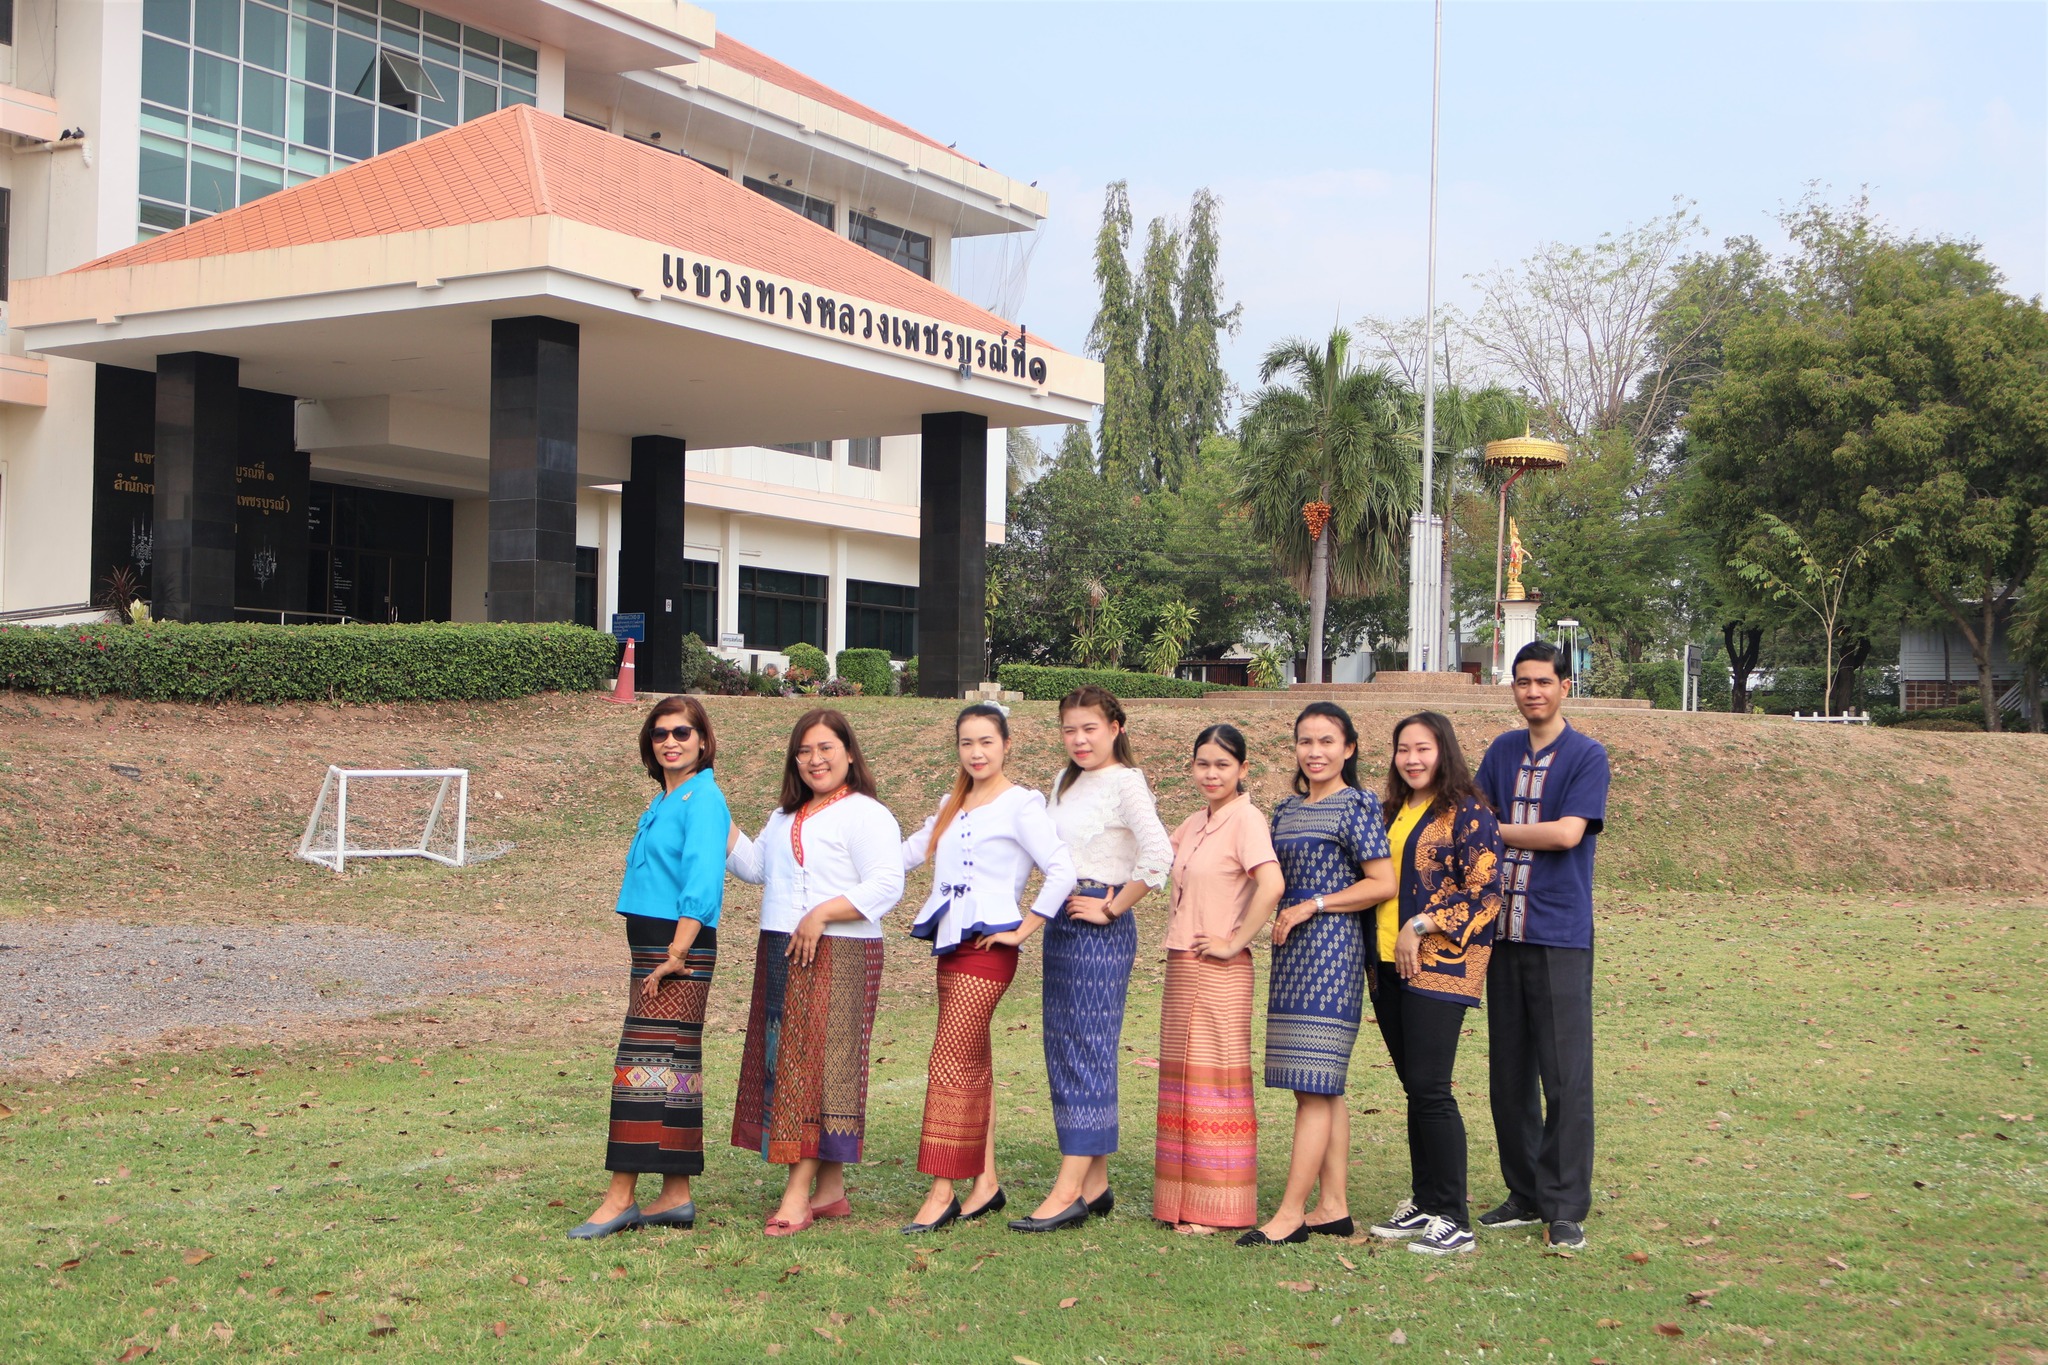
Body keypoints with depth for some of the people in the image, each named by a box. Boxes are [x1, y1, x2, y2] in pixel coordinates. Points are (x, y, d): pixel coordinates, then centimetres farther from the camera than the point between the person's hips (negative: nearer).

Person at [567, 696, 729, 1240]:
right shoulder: (664, 801, 17)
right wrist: (660, 955, 15)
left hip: (681, 949, -9)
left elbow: (702, 884, -20)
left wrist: (676, 956, -22)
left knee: (644, 1063, -9)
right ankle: (675, 1196, 15)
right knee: (672, 1066, 10)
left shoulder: (702, 798, -12)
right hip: (653, 946, 9)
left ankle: (621, 1198, -6)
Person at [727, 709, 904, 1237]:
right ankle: (829, 1191, 11)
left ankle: (799, 1191, -10)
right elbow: (754, 867, 17)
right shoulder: (785, 817, 22)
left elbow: (885, 886, -15)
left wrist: (821, 915, -21)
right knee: (783, 1064, 6)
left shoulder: (866, 815, -6)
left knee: (818, 1065, -9)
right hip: (780, 955, 8)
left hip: (839, 956, -8)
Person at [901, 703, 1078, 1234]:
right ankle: (985, 1182, 18)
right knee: (972, 1063, 11)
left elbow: (1061, 873, -15)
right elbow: (909, 851, 23)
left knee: (950, 1064, -11)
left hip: (987, 946, -8)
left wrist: (1022, 931, -12)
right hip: (949, 942, 8)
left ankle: (941, 1194, -8)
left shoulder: (1020, 804, -8)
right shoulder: (952, 805, 16)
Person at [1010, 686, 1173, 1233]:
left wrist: (1111, 908, -15)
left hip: (1100, 927, -9)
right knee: (1061, 1048, 8)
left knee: (1088, 1049, -8)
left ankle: (1070, 1191, -8)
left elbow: (1158, 857, -23)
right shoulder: (1066, 783, 14)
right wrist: (1050, 911, 10)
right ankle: (1095, 1183, 15)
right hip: (1060, 921, 9)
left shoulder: (1125, 782, -11)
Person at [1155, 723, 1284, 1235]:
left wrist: (1235, 942, -19)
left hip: (1220, 972, -8)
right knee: (1182, 1081, 11)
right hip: (1181, 965, 8)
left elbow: (1272, 885, -27)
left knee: (1215, 1081, -3)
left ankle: (1218, 1208, 3)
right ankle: (1186, 1200, 19)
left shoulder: (1246, 819, -12)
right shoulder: (1194, 824, 13)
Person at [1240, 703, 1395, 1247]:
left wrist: (1313, 906, -11)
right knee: (1322, 1088, 8)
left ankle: (1291, 1214, -9)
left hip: (1332, 947, -8)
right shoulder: (1287, 809, 18)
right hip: (1292, 951, 8)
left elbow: (1383, 883, -10)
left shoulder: (1356, 804, -4)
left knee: (1314, 1086, -9)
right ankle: (1334, 1207, 12)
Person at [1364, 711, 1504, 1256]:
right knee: (1415, 1089, 10)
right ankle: (1422, 1205, 18)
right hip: (1389, 967, 7)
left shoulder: (1468, 814, -6)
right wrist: (1376, 954, 14)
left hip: (1438, 966, -7)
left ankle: (1454, 1221, -4)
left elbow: (1484, 895, -13)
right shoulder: (1394, 812, 16)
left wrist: (1422, 927, -16)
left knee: (1429, 1089, -10)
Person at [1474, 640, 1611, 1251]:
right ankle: (1525, 1194, 21)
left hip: (1560, 935, -5)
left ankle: (1566, 1208, 2)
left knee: (1565, 1075, -5)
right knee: (1508, 1074, 9)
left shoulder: (1587, 756, -2)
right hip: (1504, 931, 5)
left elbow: (1567, 833, -12)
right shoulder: (1501, 752, 14)